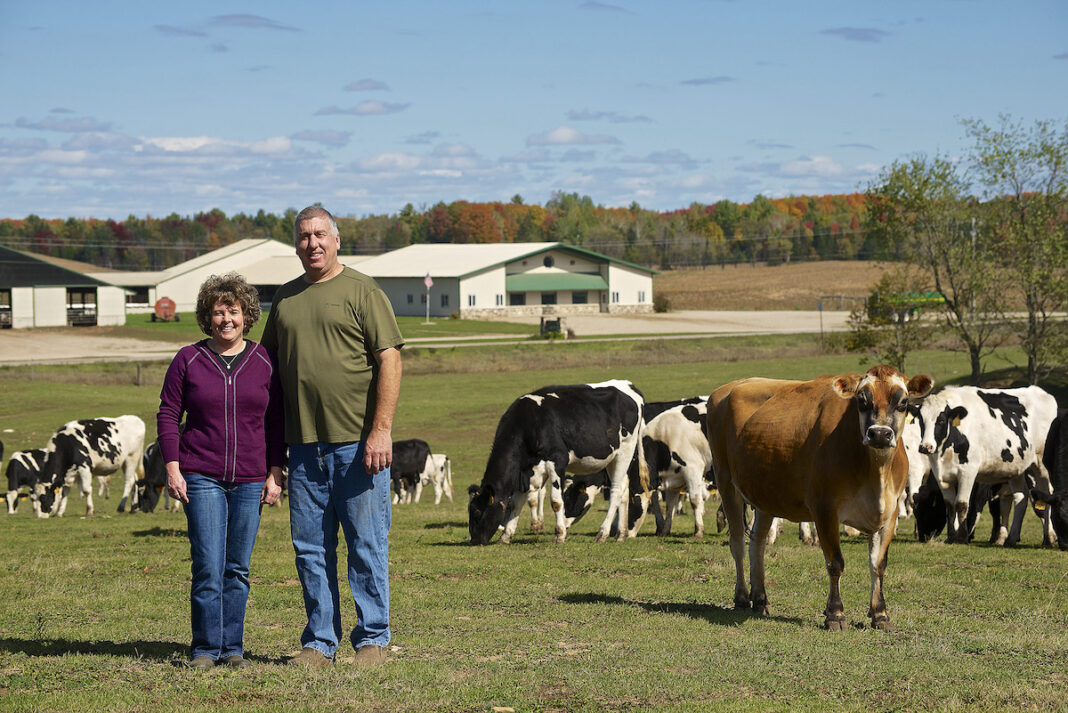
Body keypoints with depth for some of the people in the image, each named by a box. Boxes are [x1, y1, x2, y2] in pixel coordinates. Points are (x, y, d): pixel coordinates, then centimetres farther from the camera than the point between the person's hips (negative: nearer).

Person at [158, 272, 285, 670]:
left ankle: (233, 648, 14)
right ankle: (205, 649, 1)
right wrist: (172, 469, -3)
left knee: (237, 569, 6)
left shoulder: (264, 362, 5)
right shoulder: (188, 360, 2)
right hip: (201, 477, -2)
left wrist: (275, 473, 4)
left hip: (250, 480, 2)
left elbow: (276, 421, 9)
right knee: (208, 567, -7)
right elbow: (168, 415, 5)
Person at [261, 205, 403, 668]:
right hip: (304, 443, 5)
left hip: (358, 440, -5)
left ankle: (372, 639, 7)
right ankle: (319, 642, 14)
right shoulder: (285, 298, 15)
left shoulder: (362, 291, -1)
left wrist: (381, 429, -15)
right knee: (310, 547, 6)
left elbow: (390, 360, -7)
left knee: (366, 543, -1)